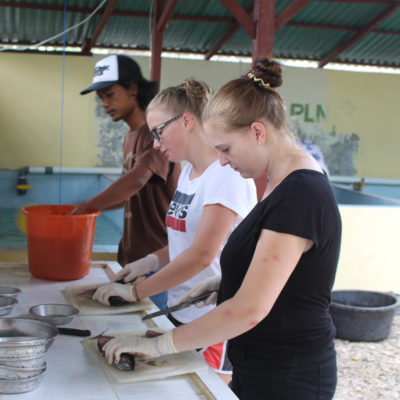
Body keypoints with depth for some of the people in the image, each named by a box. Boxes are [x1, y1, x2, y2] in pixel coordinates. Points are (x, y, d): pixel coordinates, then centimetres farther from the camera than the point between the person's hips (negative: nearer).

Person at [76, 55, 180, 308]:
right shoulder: (130, 137, 14)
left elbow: (136, 181, -29)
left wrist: (86, 207, -24)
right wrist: (87, 209, 11)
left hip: (155, 255, -9)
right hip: (132, 254, 9)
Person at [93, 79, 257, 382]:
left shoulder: (227, 174, -17)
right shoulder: (189, 172, 11)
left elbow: (202, 255, -22)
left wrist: (136, 293, -16)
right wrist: (152, 261, 1)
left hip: (214, 322, -8)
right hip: (181, 313, 8)